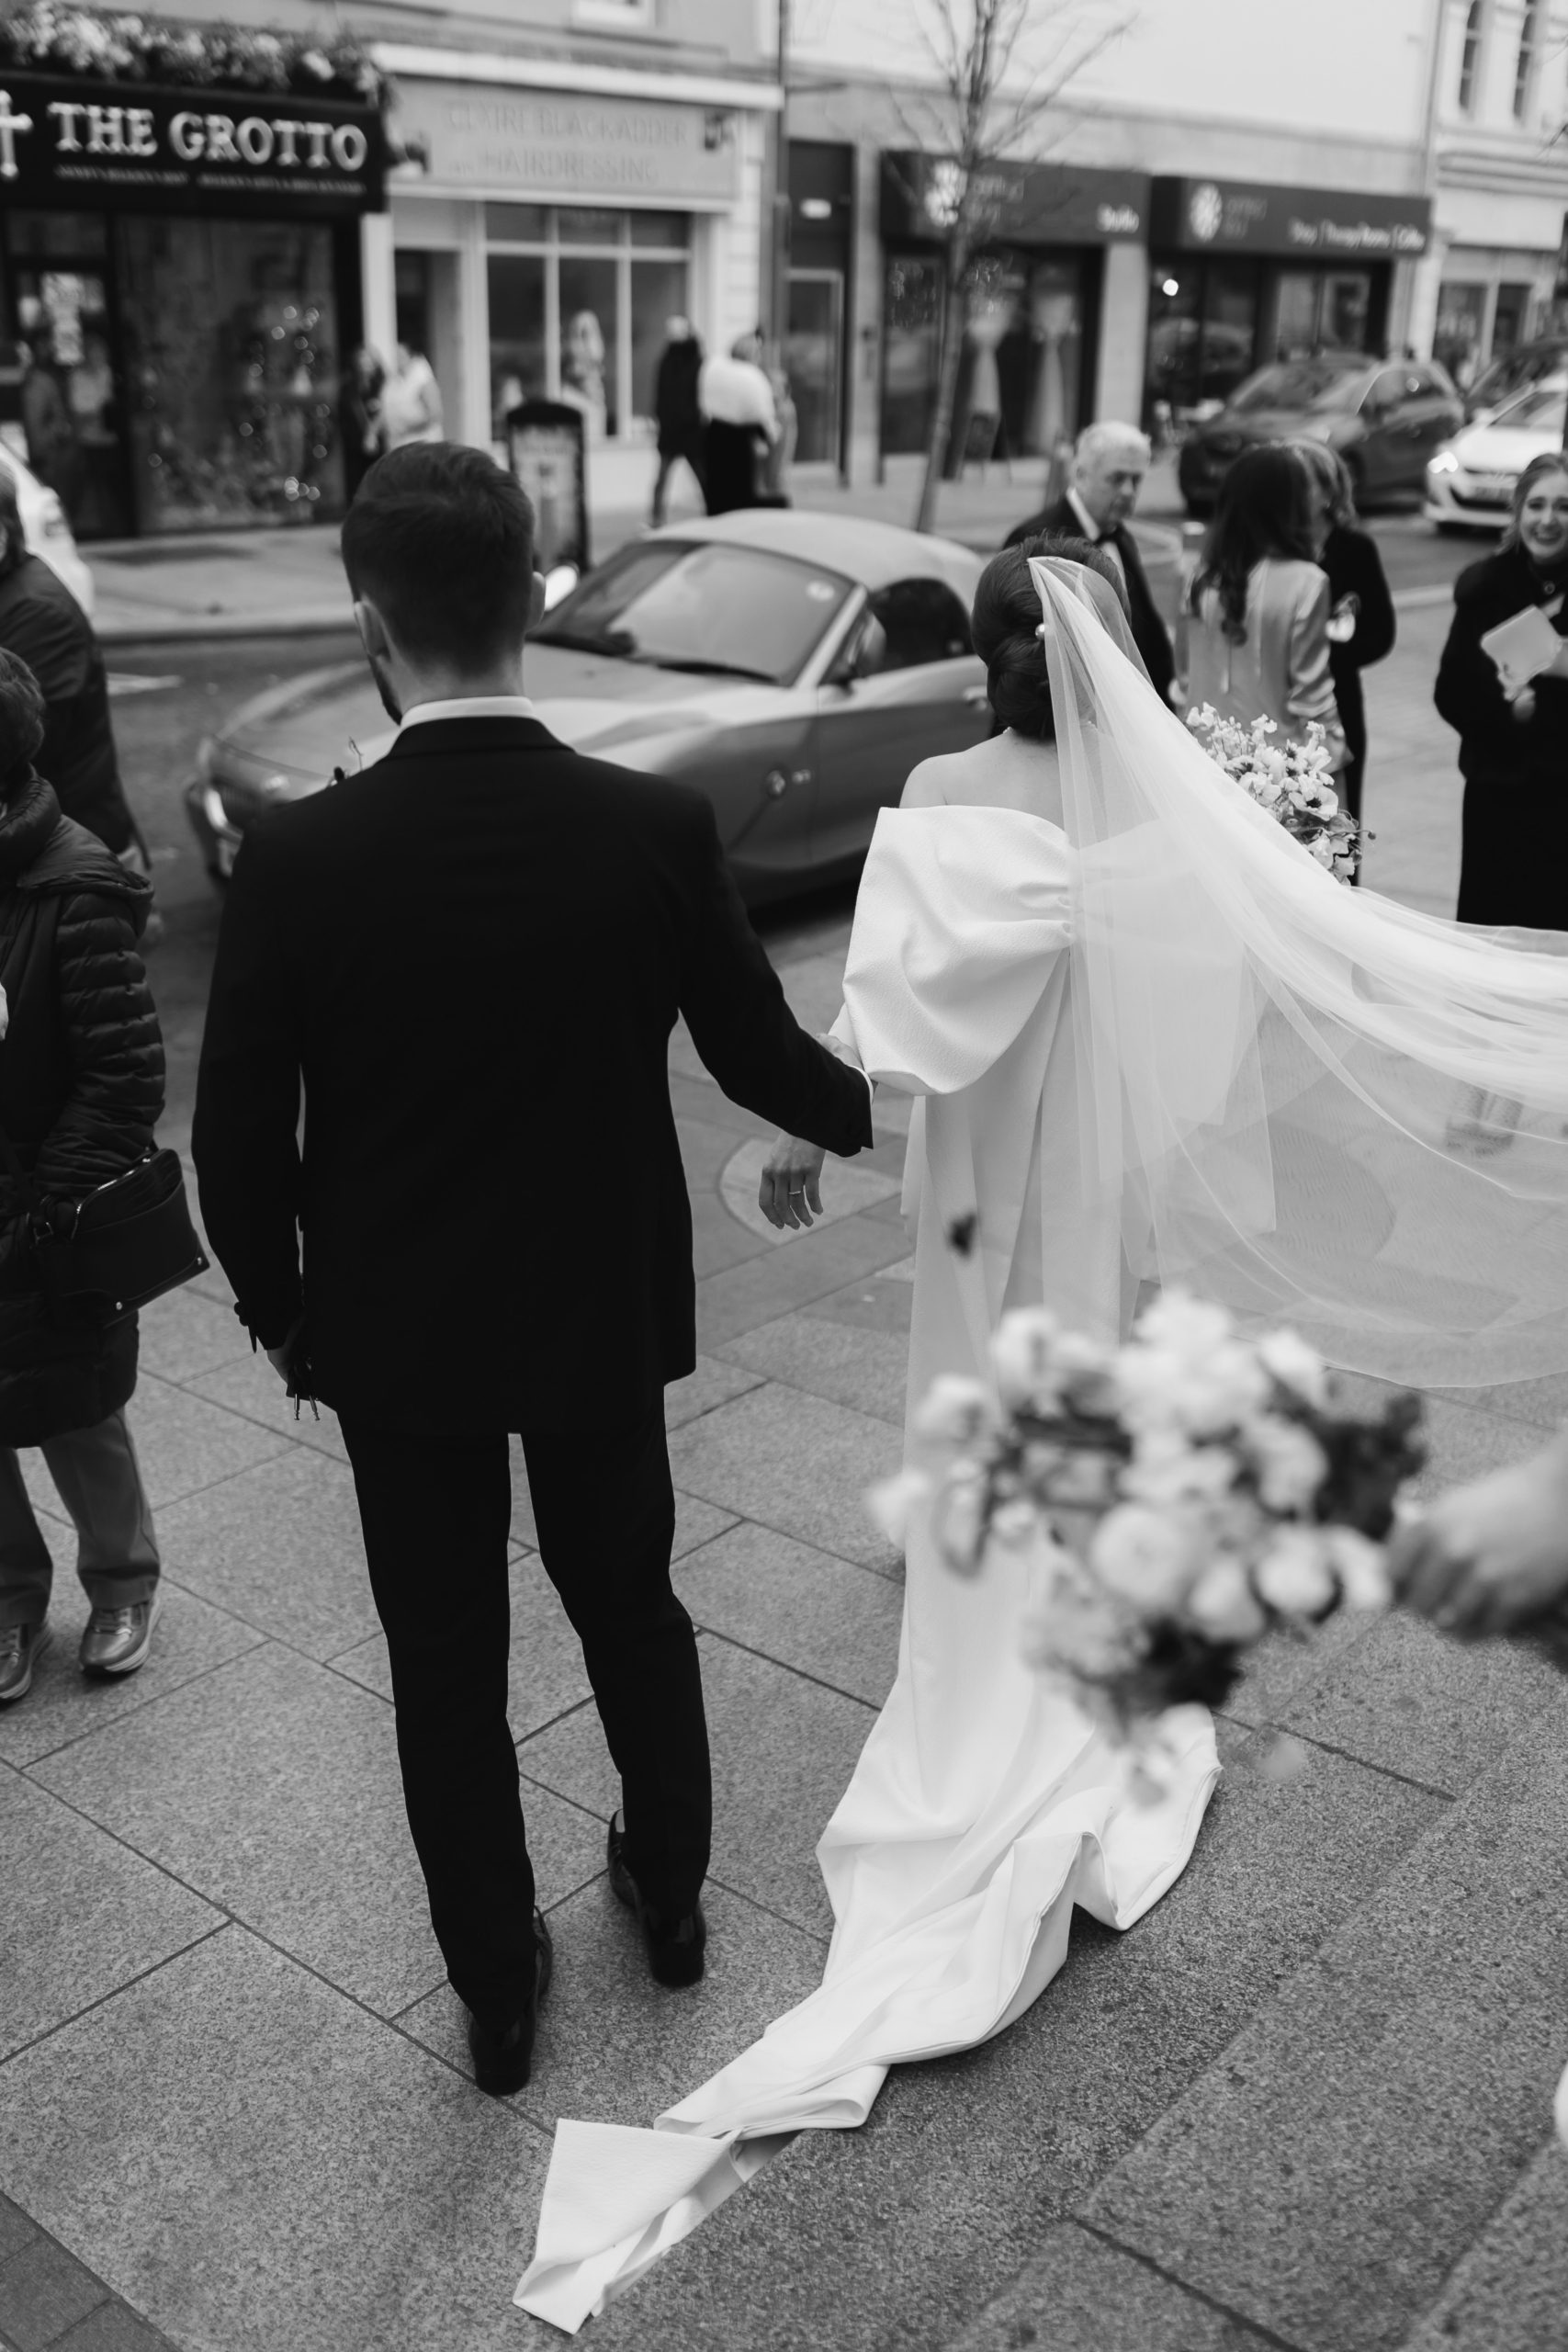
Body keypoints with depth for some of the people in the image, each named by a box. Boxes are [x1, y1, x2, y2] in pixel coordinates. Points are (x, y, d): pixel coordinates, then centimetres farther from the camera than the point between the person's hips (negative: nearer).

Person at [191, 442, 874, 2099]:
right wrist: (886, 1116, 17)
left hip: (392, 1335, -1)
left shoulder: (297, 859, -20)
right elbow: (759, 1056, -4)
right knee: (631, 1605, 24)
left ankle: (497, 1989, 34)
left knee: (446, 1661, 17)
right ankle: (670, 1891, 46)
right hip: (602, 1313, 2)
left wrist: (277, 1306, 7)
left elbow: (239, 1138, -12)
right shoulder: (659, 829, -17)